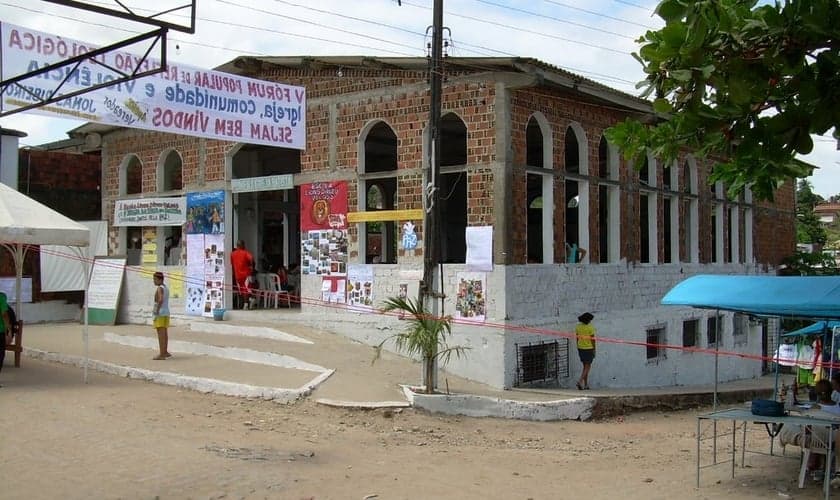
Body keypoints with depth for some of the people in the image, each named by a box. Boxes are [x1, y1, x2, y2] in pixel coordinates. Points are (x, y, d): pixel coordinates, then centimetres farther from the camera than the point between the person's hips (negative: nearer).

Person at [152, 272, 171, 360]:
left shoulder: (160, 288, -14)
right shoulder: (166, 288, 15)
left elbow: (160, 300, -28)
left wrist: (157, 312, -25)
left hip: (160, 314, -10)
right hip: (166, 313, 10)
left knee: (161, 334, -8)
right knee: (165, 334, 16)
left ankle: (162, 354, -9)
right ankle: (165, 352, 24)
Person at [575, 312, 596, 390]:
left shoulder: (578, 326, 3)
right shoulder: (590, 327, -12)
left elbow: (577, 338, 6)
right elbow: (592, 339, -12)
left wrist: (578, 349, 13)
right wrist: (594, 350, -5)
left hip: (581, 348, 5)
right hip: (589, 348, -5)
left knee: (585, 366, 15)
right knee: (588, 367, -1)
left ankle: (586, 385, 13)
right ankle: (580, 381, -19)